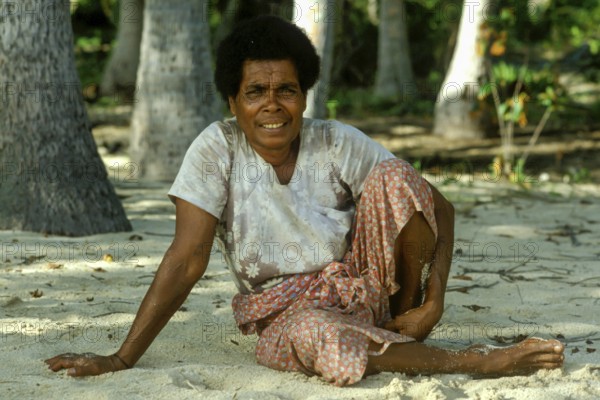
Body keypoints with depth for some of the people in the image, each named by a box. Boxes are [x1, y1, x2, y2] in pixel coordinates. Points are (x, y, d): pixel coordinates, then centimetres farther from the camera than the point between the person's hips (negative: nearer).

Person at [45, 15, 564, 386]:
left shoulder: (340, 145, -10)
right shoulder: (217, 150, -13)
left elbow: (440, 209, -7)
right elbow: (187, 260, -15)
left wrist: (433, 302, -20)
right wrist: (122, 359, -21)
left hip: (363, 285, 2)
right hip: (286, 312, -1)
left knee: (394, 178, -23)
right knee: (314, 337, -40)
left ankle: (405, 315, -6)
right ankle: (474, 362, -25)